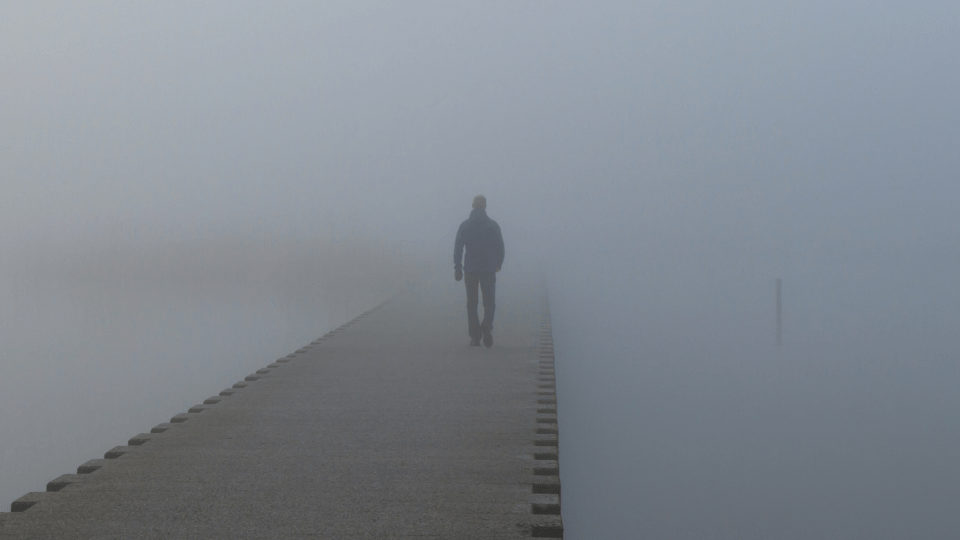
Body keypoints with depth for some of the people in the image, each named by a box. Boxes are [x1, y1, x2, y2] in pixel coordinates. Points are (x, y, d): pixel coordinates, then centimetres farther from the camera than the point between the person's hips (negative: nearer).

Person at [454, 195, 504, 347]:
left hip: (470, 270, 1)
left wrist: (458, 268, 2)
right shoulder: (493, 225, -1)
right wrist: (498, 264, 17)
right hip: (488, 269, 0)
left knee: (472, 303, 9)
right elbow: (500, 247, 2)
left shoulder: (465, 226, -1)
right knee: (489, 302, 6)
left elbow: (458, 249, -4)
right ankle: (487, 327, -20)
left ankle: (475, 336, 5)